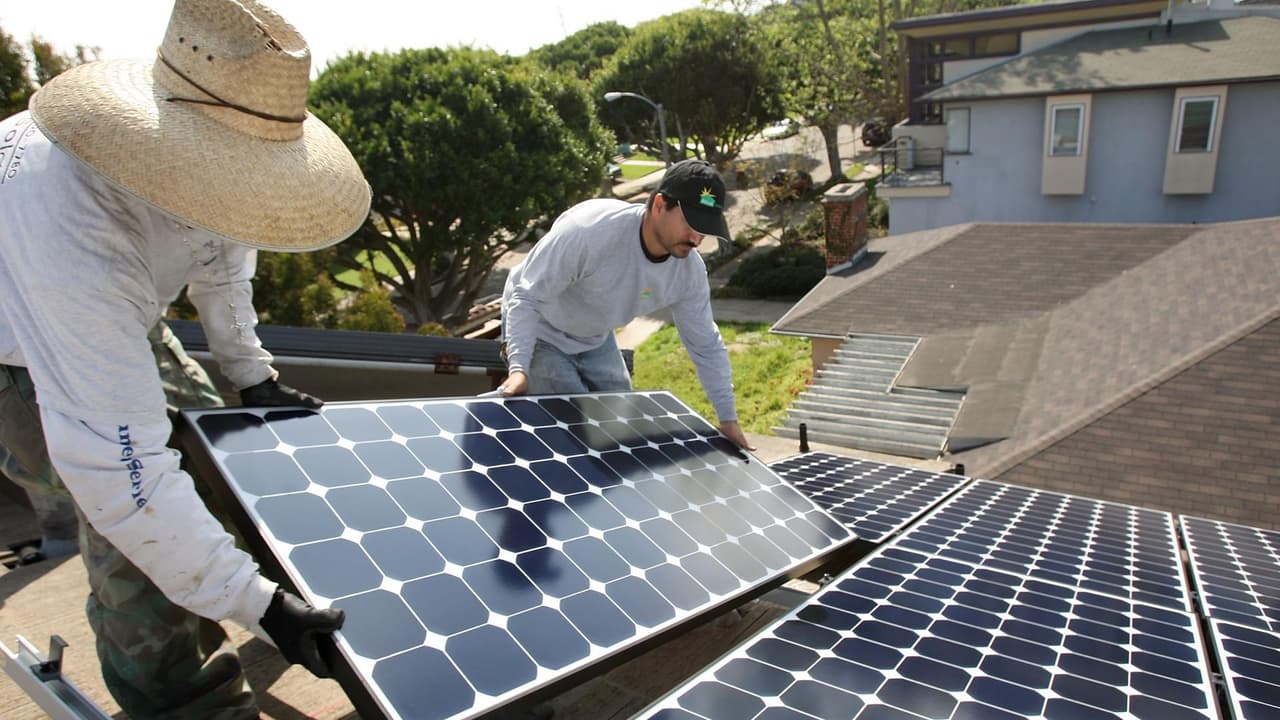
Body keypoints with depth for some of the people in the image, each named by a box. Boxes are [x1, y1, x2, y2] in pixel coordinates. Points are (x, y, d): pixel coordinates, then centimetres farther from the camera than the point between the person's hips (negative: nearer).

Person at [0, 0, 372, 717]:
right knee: (132, 510, -21)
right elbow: (119, 471, -47)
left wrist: (252, 373, 1)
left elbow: (222, 248, -1)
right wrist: (254, 602, -43)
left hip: (109, 314, 7)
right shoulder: (79, 243, -48)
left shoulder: (202, 139, -24)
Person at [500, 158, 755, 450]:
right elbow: (526, 298, -31)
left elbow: (706, 346, -4)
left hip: (596, 341, 6)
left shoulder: (690, 271, -18)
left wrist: (728, 419, -3)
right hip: (540, 334, -6)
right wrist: (518, 368, -42)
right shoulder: (590, 230, -37)